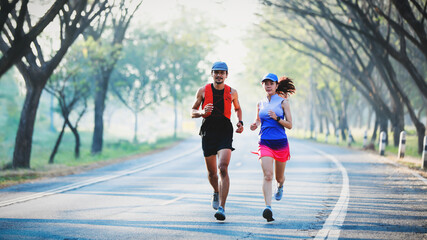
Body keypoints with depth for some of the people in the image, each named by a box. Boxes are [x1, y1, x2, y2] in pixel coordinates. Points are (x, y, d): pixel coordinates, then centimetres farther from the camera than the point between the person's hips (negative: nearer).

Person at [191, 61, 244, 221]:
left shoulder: (232, 92, 6)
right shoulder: (203, 91, 4)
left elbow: (238, 108, 25)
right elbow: (193, 112, 10)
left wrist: (240, 122, 7)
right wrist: (202, 112, -12)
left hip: (225, 133, -1)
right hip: (208, 133, 1)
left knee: (223, 168, -19)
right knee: (211, 172, 10)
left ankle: (221, 207, -22)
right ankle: (216, 193, 45)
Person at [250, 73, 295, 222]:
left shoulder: (283, 102, 2)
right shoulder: (260, 104, 11)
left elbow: (290, 125, -1)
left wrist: (277, 118, -17)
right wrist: (255, 126, 2)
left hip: (280, 143, -1)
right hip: (264, 142, 1)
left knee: (279, 177, 14)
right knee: (267, 175, -19)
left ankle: (280, 186, 52)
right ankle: (268, 207, -28)